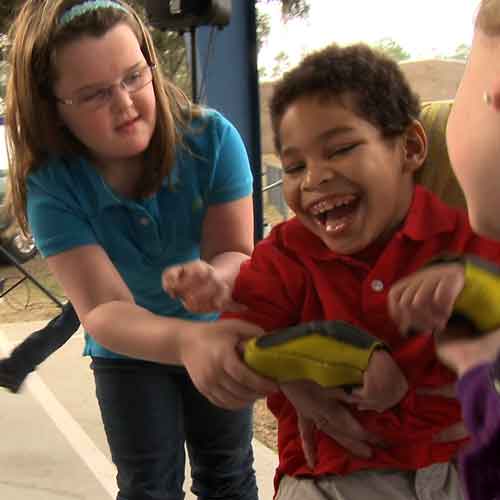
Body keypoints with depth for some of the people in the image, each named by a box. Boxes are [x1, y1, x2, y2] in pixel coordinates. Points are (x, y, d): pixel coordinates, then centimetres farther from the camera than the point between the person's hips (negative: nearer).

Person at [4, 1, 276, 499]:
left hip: (217, 333, 1)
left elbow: (235, 253, -23)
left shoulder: (211, 138, -27)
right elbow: (102, 309, -38)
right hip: (128, 349, -1)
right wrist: (188, 341, -59)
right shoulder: (50, 185, -29)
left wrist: (214, 278, -49)